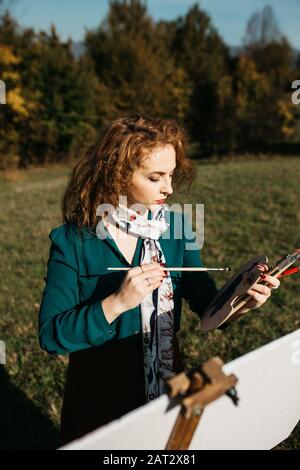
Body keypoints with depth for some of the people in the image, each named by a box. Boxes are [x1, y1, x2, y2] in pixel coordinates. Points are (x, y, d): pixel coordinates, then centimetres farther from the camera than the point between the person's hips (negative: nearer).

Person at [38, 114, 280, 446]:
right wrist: (116, 304, -32)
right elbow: (50, 336, -20)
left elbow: (207, 303, -7)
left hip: (167, 380, 3)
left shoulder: (177, 227, -6)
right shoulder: (72, 241, -16)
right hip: (98, 391, -2)